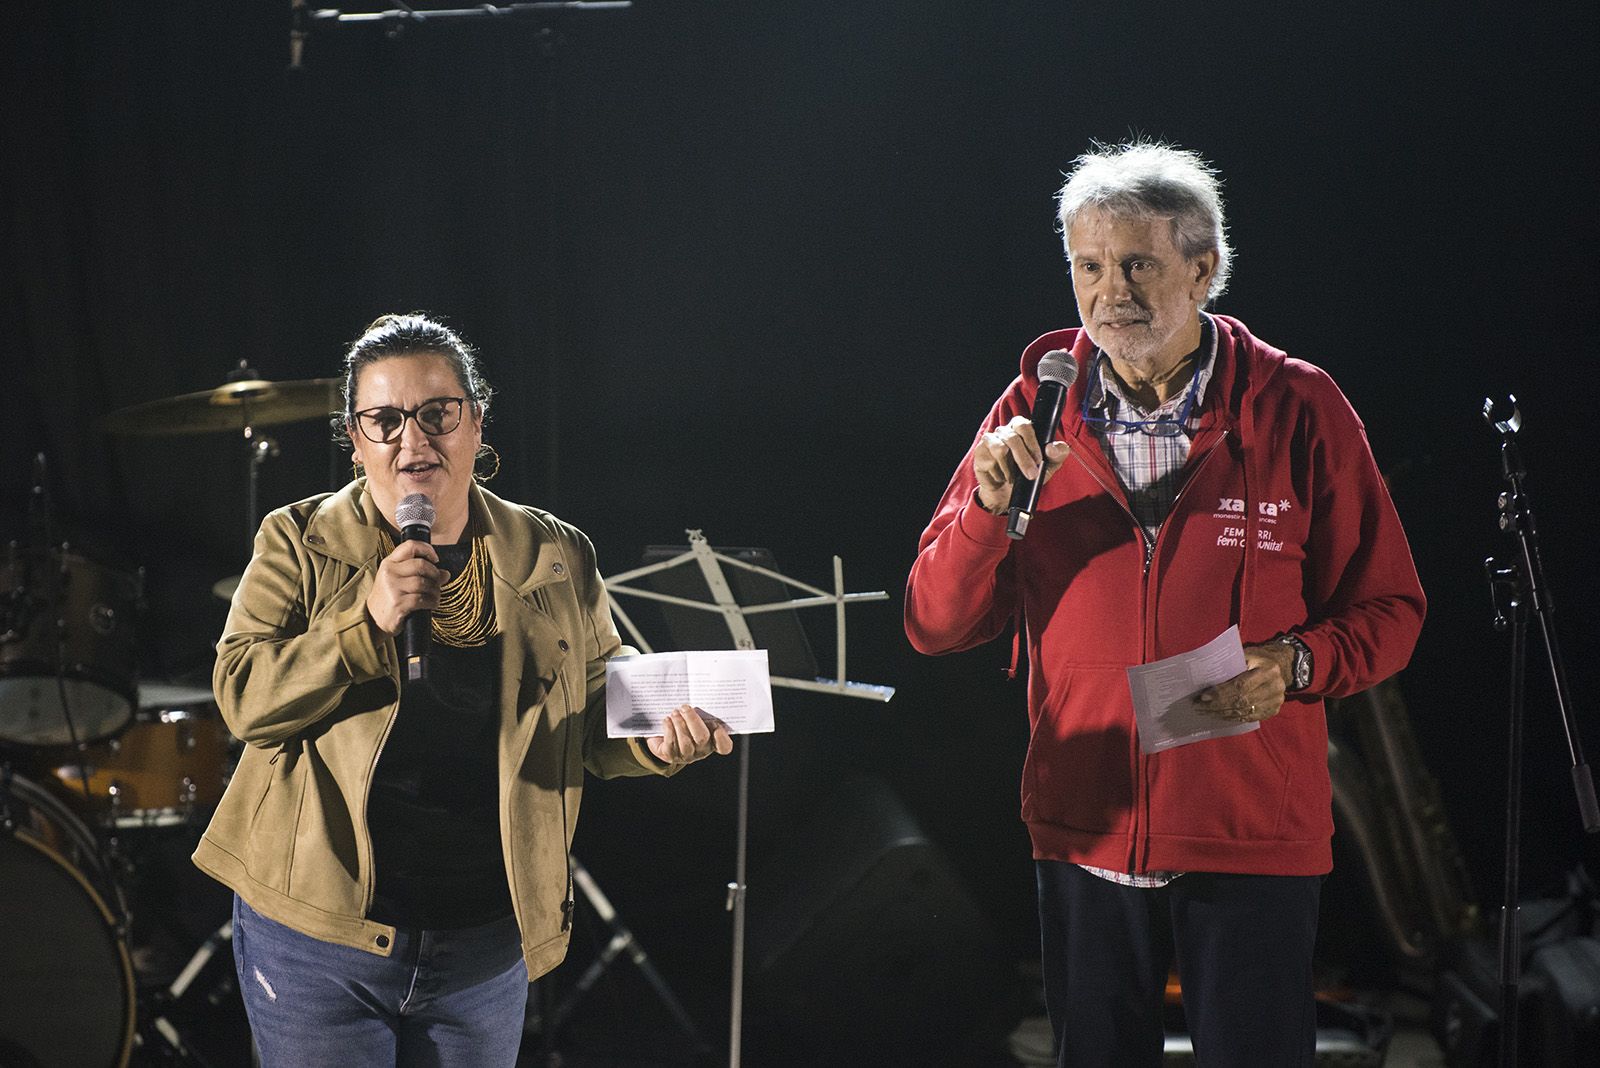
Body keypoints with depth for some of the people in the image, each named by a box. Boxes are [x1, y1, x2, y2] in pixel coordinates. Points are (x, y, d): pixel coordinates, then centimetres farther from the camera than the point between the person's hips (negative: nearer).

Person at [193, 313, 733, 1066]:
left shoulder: (555, 560, 4)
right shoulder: (299, 545, -2)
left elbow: (594, 718, 10)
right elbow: (242, 698, -10)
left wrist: (655, 738, -12)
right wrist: (366, 622, -22)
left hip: (486, 945, 2)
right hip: (318, 933, -2)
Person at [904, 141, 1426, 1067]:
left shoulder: (1298, 409, -3)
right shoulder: (1034, 416, 2)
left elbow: (1387, 611, 1)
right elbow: (935, 627, 0)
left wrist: (1298, 662, -18)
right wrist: (991, 505, -16)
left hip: (1255, 841, -2)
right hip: (1085, 834, 2)